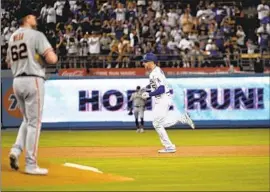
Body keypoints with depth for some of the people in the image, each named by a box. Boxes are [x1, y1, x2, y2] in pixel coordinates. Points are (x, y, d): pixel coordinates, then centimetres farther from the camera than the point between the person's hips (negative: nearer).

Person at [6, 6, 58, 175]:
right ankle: (31, 165, -2)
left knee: (28, 120, 20)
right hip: (33, 80, -7)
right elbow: (51, 59, -17)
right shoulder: (36, 35, -9)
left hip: (17, 81, 7)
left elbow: (9, 62, 22)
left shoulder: (12, 38, 13)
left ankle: (16, 150, 0)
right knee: (34, 123, -2)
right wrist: (53, 55, 5)